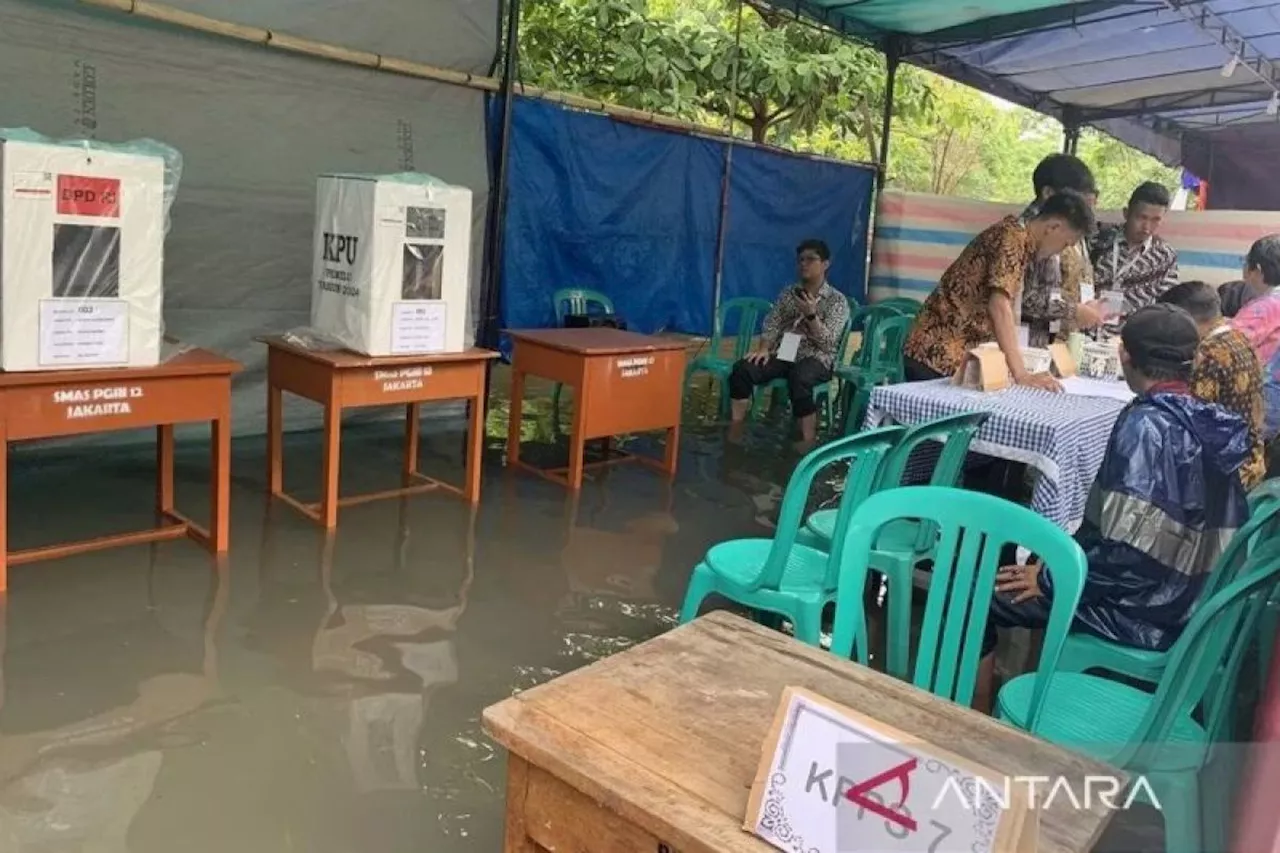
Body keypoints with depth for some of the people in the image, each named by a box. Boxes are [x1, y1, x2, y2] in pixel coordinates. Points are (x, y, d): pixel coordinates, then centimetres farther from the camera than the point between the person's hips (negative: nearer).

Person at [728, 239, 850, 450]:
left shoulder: (837, 300, 2)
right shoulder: (788, 293, 16)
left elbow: (827, 342, -9)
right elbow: (771, 325, 8)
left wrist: (811, 314, -22)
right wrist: (763, 348, -11)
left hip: (815, 359, -4)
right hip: (782, 353, 4)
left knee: (798, 379, -40)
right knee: (742, 369, -24)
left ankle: (808, 442, -31)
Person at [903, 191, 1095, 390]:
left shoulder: (1018, 236, 15)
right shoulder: (1013, 238, -14)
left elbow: (1004, 306, 19)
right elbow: (998, 307, -26)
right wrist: (1020, 374, -30)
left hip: (958, 357, 9)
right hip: (937, 356, -9)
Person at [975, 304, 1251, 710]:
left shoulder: (1146, 423, -21)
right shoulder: (1210, 424, 4)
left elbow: (1130, 551, -27)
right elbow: (1164, 536, 11)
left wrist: (1048, 578, -13)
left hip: (1139, 610, -9)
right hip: (1183, 601, 9)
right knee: (1036, 562, 25)